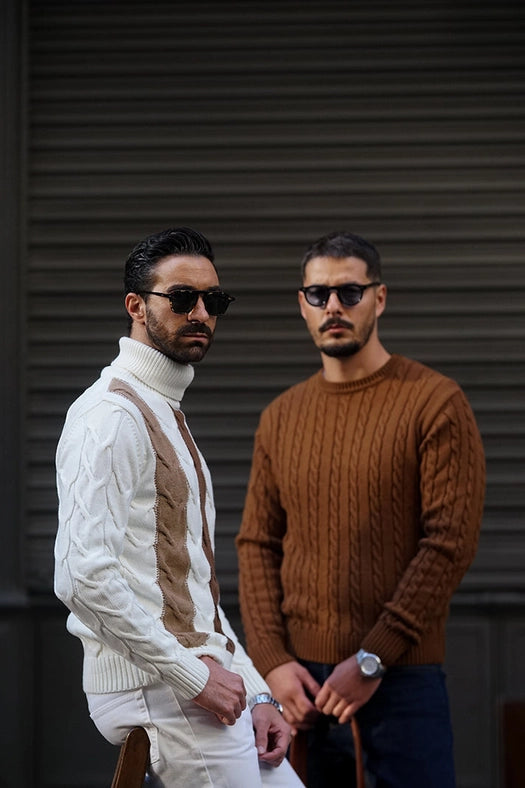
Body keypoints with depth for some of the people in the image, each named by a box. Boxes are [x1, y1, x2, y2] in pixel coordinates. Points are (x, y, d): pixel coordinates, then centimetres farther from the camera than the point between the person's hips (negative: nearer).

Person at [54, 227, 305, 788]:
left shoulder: (168, 415, 19)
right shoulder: (110, 416, -11)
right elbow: (85, 578, -22)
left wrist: (256, 692, 12)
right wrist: (193, 676, -17)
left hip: (204, 679, 9)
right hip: (156, 693, -9)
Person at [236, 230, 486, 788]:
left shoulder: (435, 403, -4)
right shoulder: (280, 418, 12)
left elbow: (451, 542, -10)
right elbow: (256, 545, 10)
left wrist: (373, 659, -13)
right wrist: (272, 660, -4)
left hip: (402, 678, -4)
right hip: (298, 680, 4)